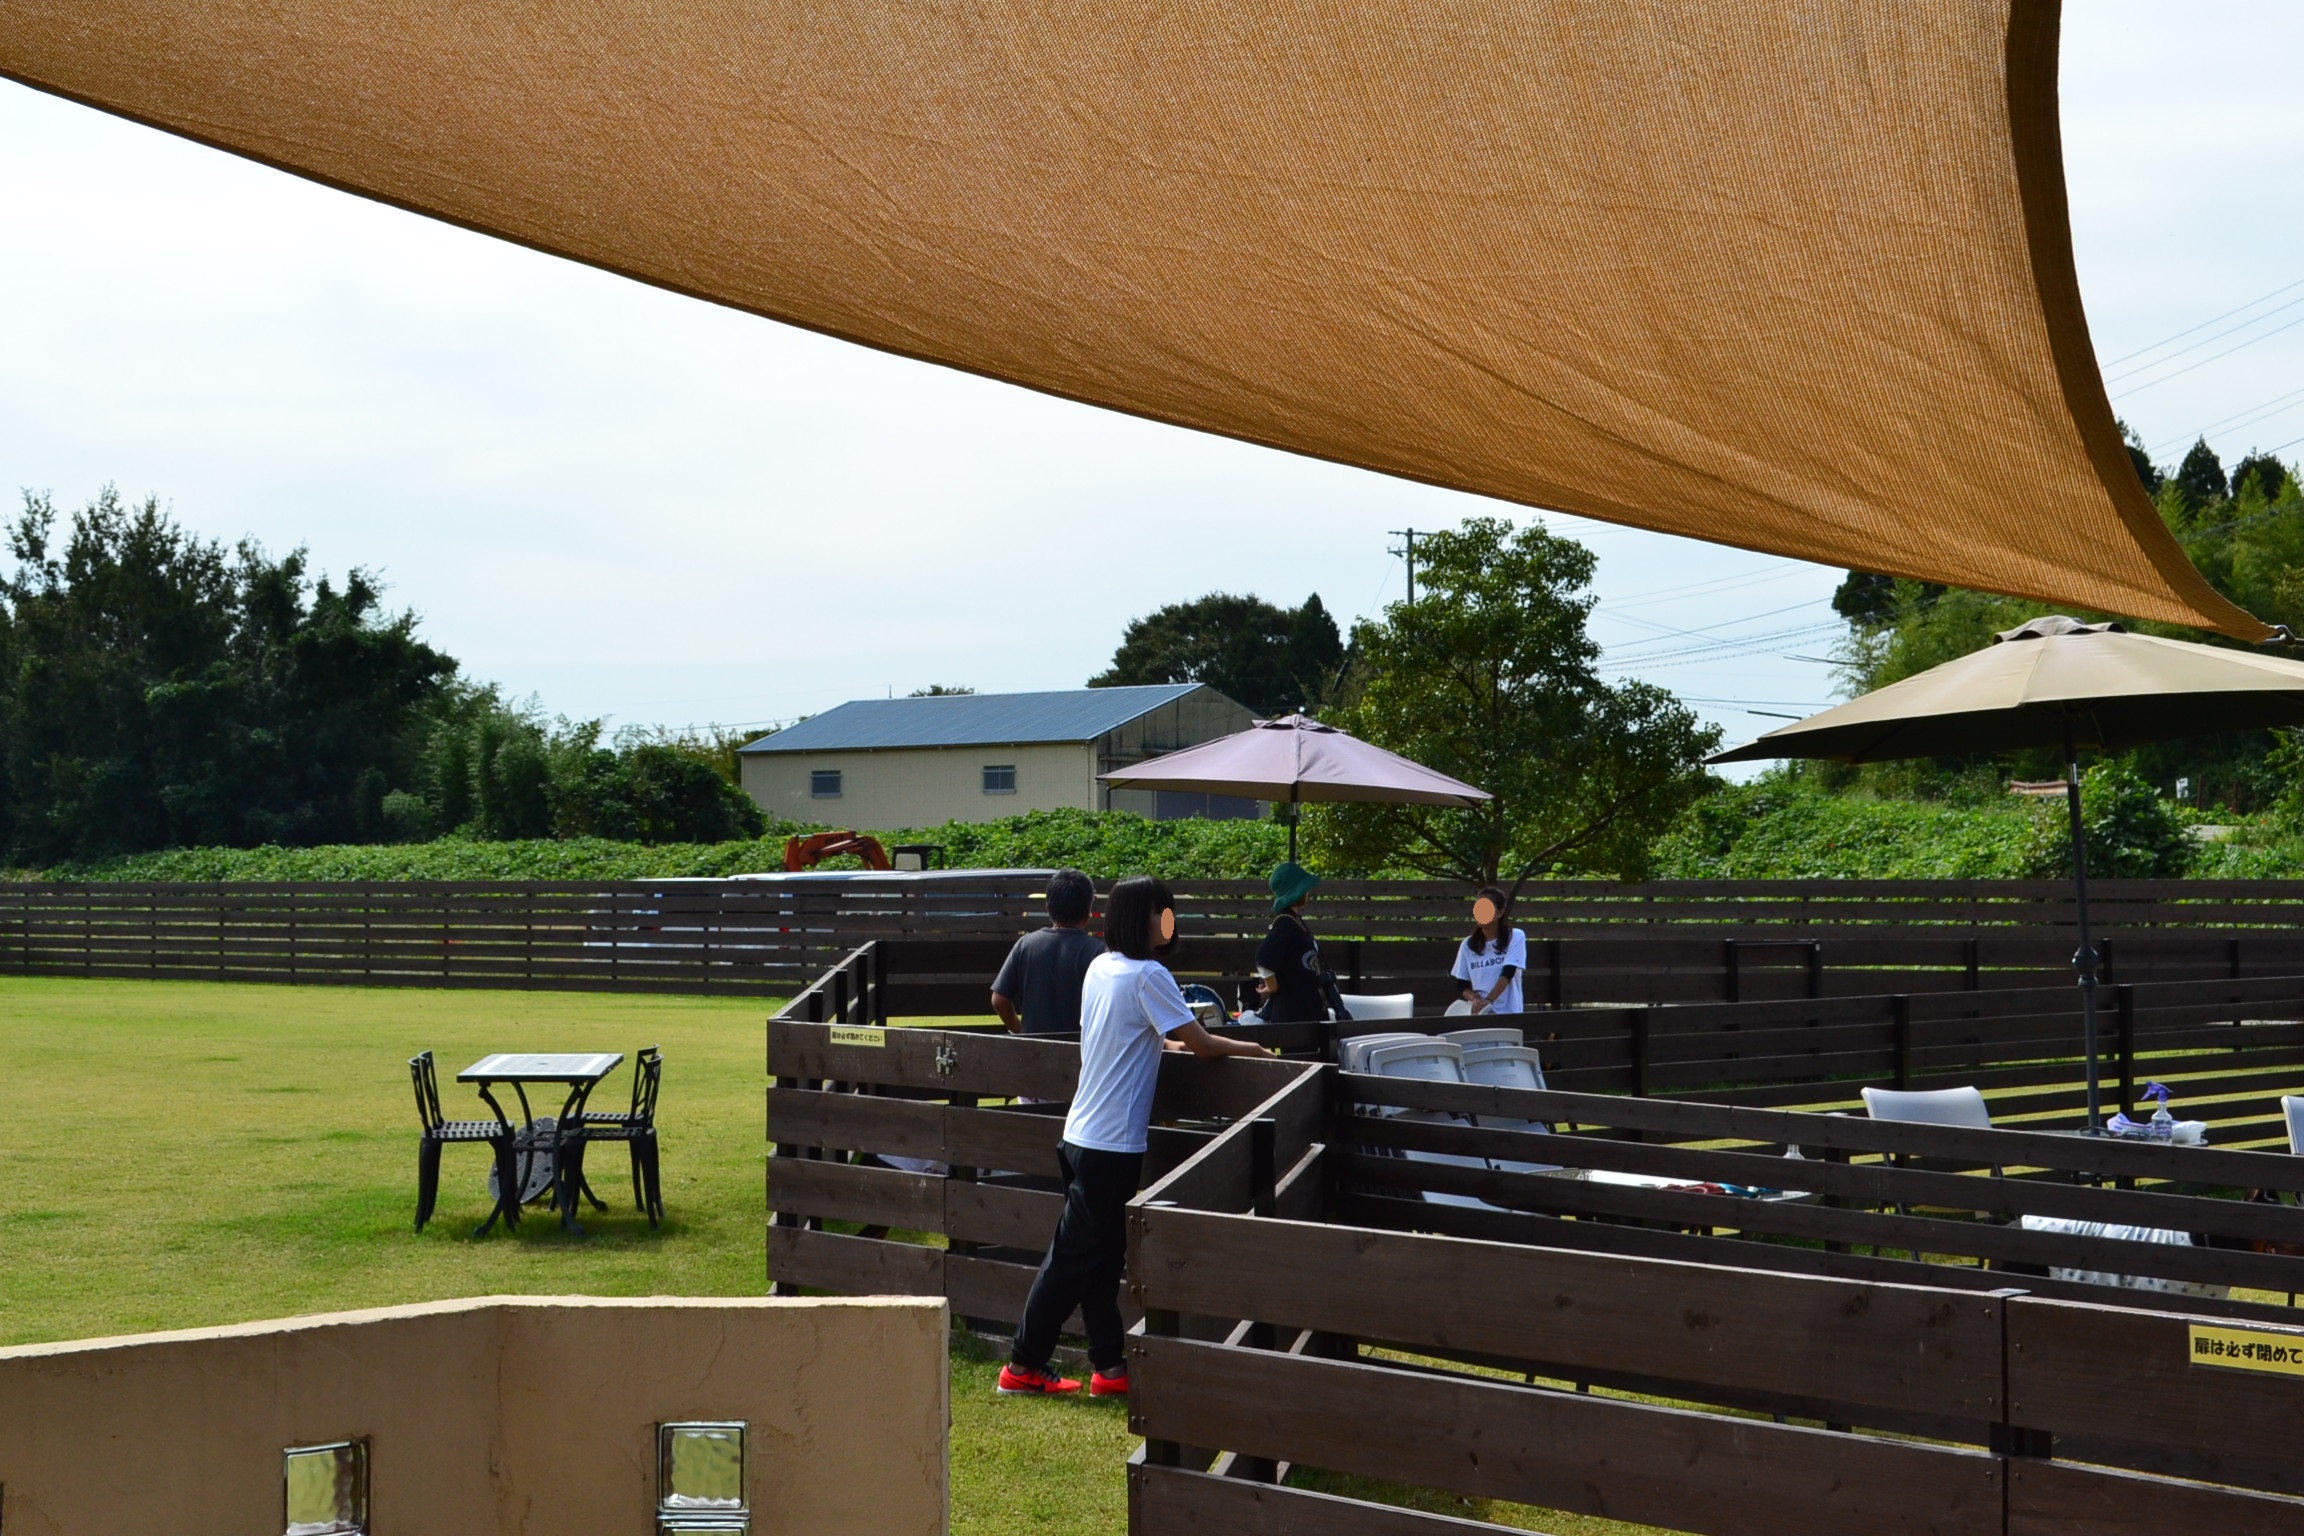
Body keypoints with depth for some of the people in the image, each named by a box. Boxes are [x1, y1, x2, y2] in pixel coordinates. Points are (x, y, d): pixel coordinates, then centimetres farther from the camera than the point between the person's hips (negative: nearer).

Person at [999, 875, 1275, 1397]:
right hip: (1113, 1141, -9)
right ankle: (1024, 1364, 5)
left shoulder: (1100, 967, 10)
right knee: (1076, 1255, -1)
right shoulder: (1147, 975, -15)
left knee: (1099, 1255, 11)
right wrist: (1251, 1050, 2)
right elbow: (1200, 1043, -13)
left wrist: (1163, 1042, 18)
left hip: (1084, 1135, 9)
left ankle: (1110, 1364, 15)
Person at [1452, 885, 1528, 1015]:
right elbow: (1461, 986, 9)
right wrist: (1475, 999, -14)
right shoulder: (1468, 945, 9)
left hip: (1508, 1014, -3)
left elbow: (1507, 973, -13)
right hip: (1478, 1014, 3)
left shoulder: (1515, 937, -1)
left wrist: (1489, 1000, -28)